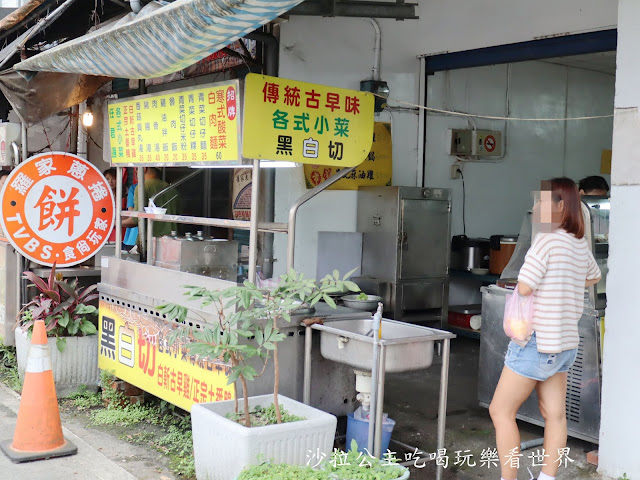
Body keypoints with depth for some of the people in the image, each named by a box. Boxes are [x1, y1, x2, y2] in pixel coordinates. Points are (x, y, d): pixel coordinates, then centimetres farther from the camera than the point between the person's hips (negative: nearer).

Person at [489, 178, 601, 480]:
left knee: (501, 411, 0)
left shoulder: (546, 240, -17)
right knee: (554, 414, 10)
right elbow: (593, 277, 28)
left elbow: (524, 289, -17)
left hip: (536, 339, -8)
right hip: (565, 342, 9)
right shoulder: (580, 244, 8)